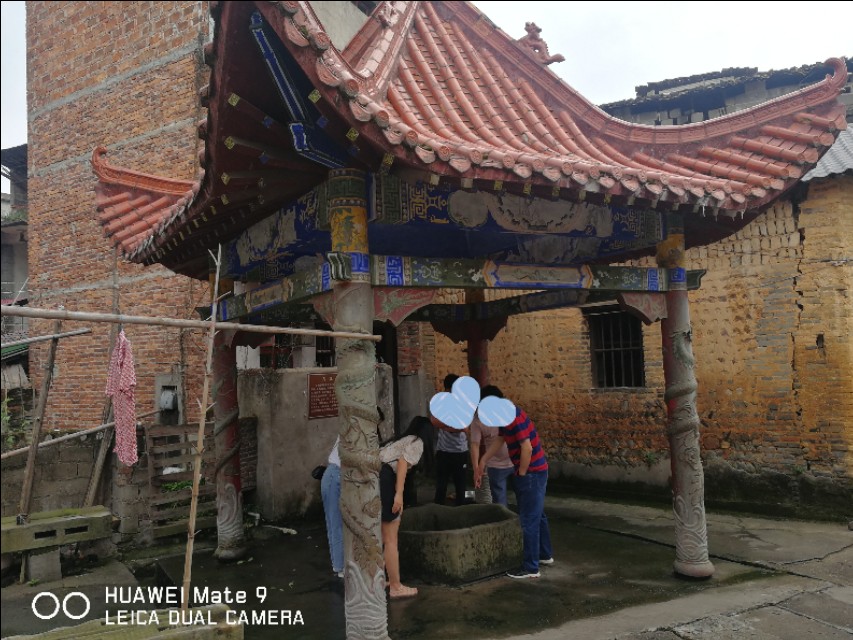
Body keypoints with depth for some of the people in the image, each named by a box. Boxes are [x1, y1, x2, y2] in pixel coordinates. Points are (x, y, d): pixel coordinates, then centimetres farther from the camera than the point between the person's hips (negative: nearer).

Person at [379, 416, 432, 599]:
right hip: (384, 479, -9)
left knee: (380, 536, 20)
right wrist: (399, 494, -19)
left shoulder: (400, 440, 29)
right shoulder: (417, 442, 5)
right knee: (391, 538, 0)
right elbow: (403, 462, -12)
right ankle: (396, 587, 7)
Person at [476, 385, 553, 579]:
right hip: (535, 472, 10)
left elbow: (527, 448, -26)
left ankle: (530, 568, 4)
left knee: (529, 520, -4)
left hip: (532, 473, -10)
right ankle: (545, 555, 37)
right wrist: (483, 462, 20)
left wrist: (522, 474, -14)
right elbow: (498, 441, 21)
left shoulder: (514, 418, -23)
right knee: (538, 515, 22)